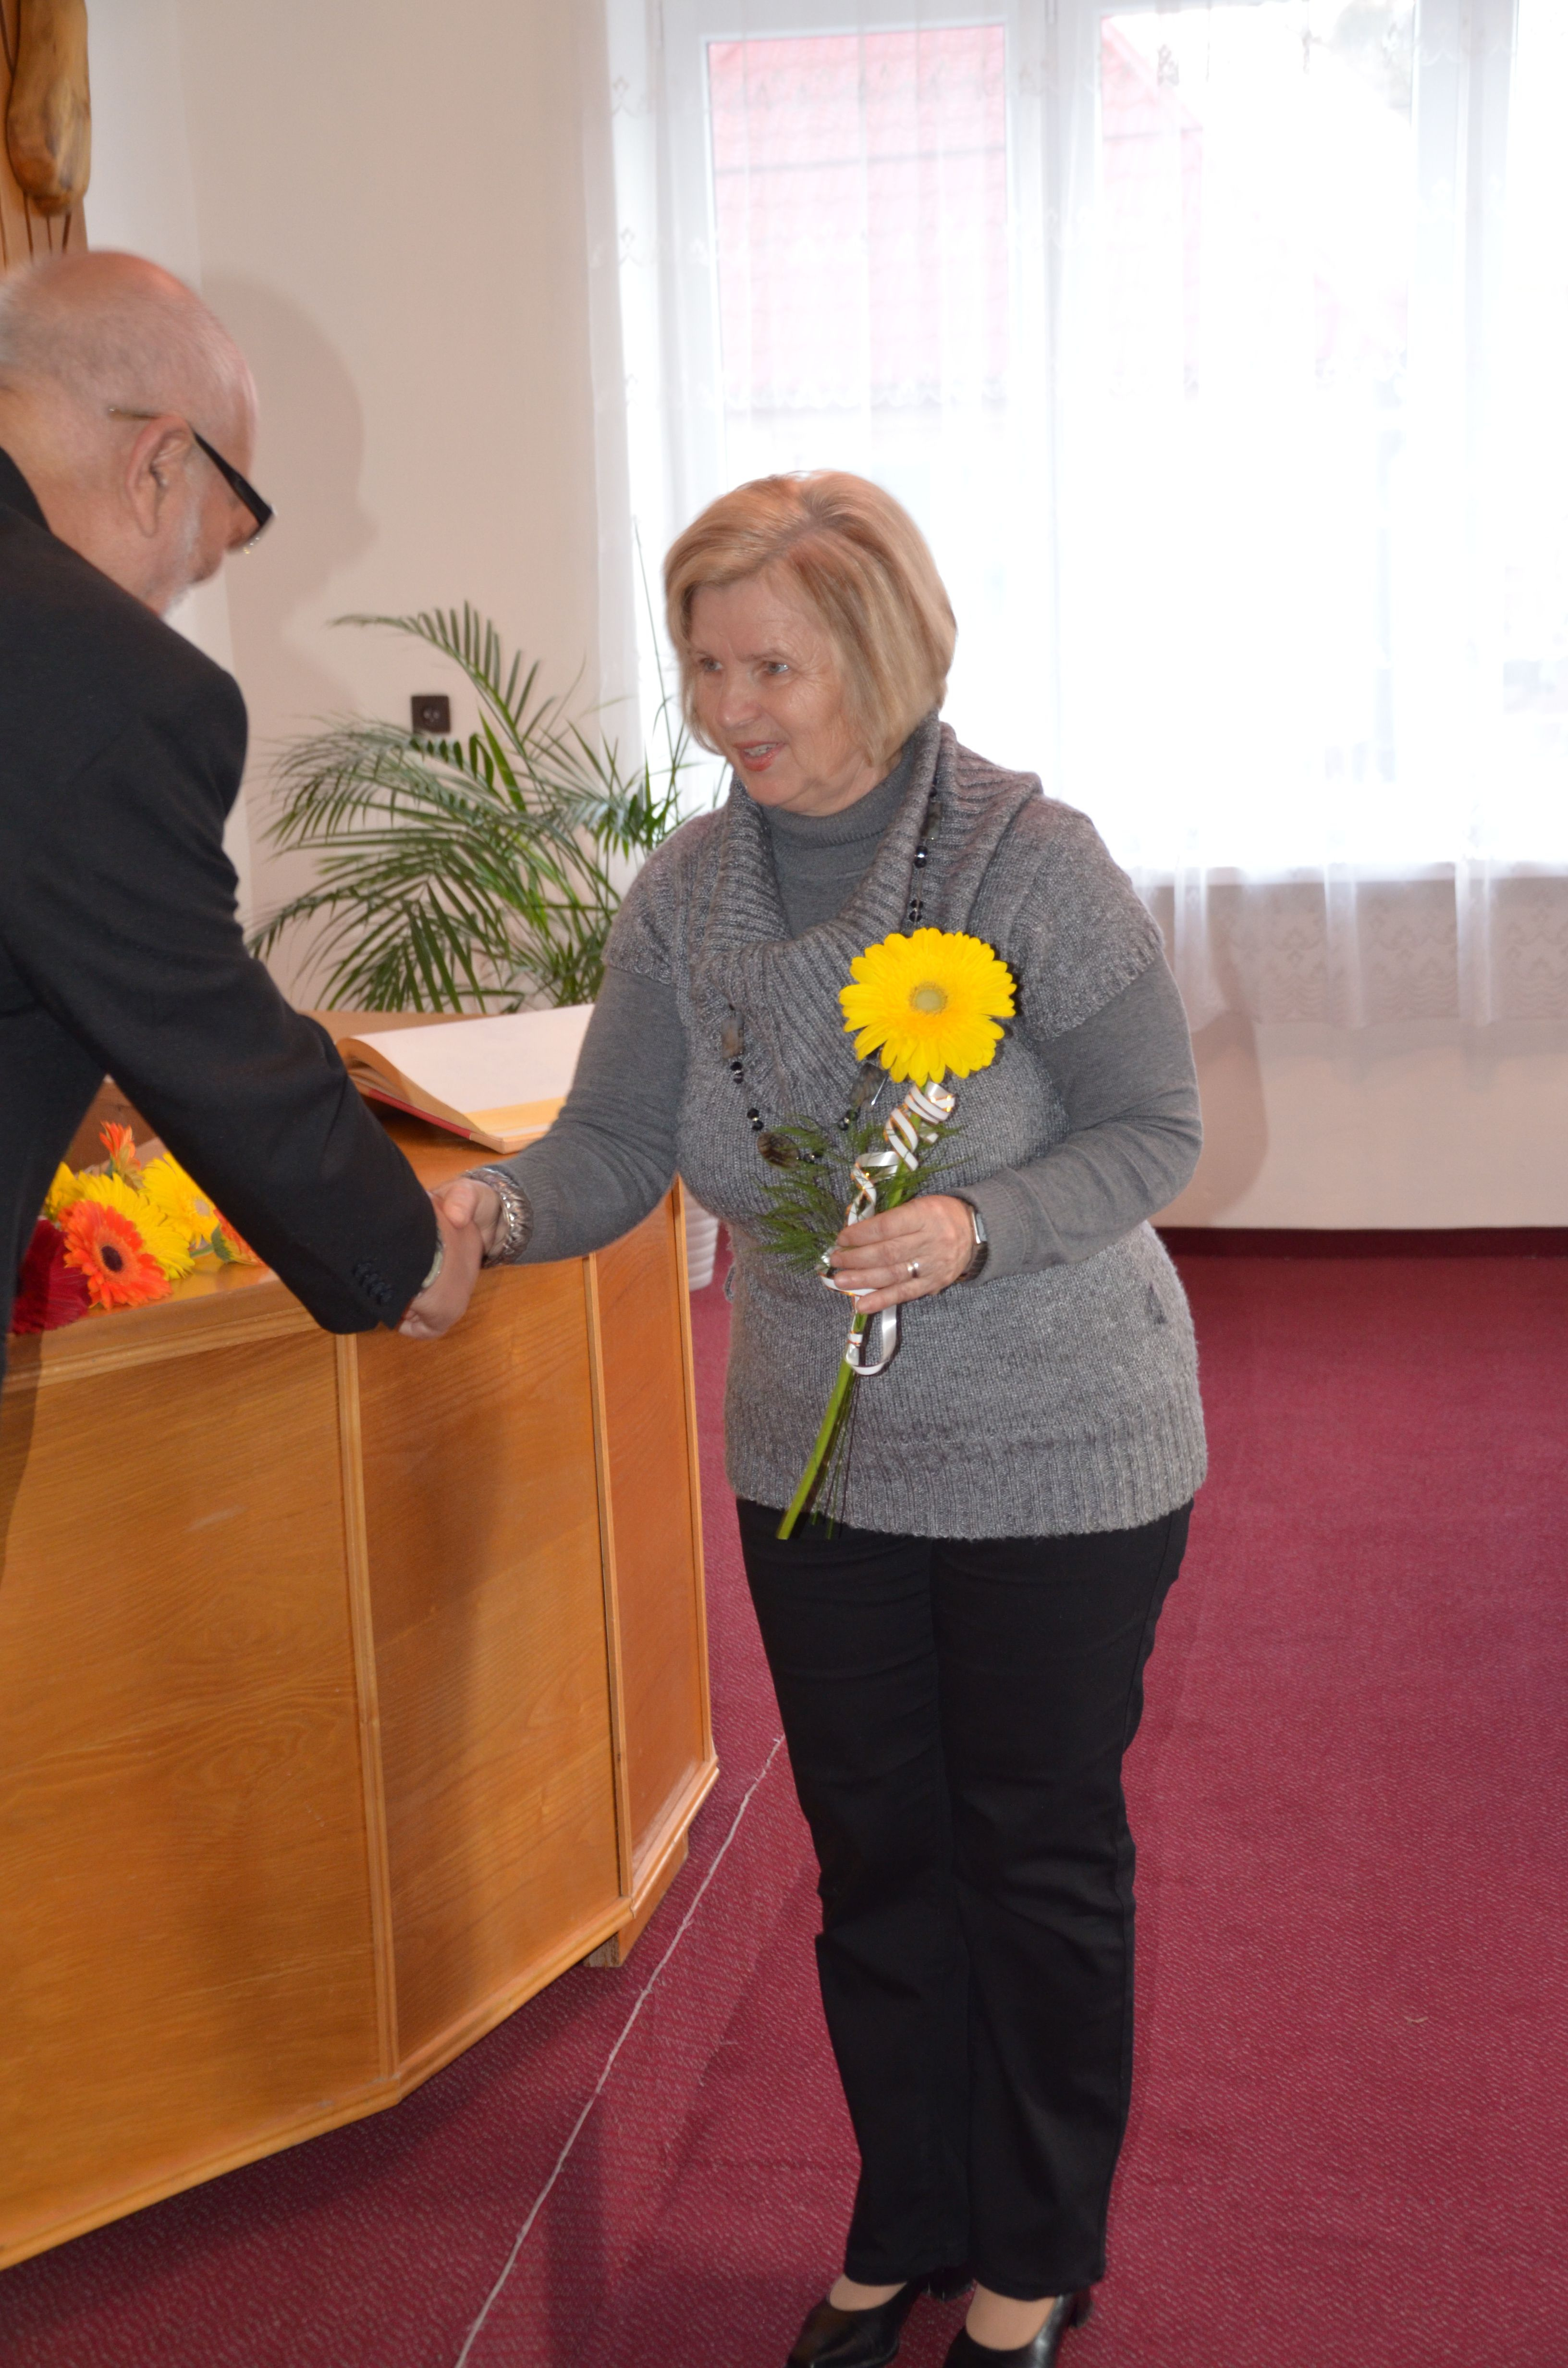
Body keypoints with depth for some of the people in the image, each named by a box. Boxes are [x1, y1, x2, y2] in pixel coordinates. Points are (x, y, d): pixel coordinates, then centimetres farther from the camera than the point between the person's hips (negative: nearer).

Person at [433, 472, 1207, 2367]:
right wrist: (496, 1205, -27)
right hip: (816, 1456, 4)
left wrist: (973, 1231, -29)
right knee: (874, 1851, 15)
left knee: (1040, 1850, 9)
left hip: (1058, 1451, -4)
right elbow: (618, 1145, -5)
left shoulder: (1030, 858, -16)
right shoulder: (685, 891, -3)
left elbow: (1155, 1128, -12)